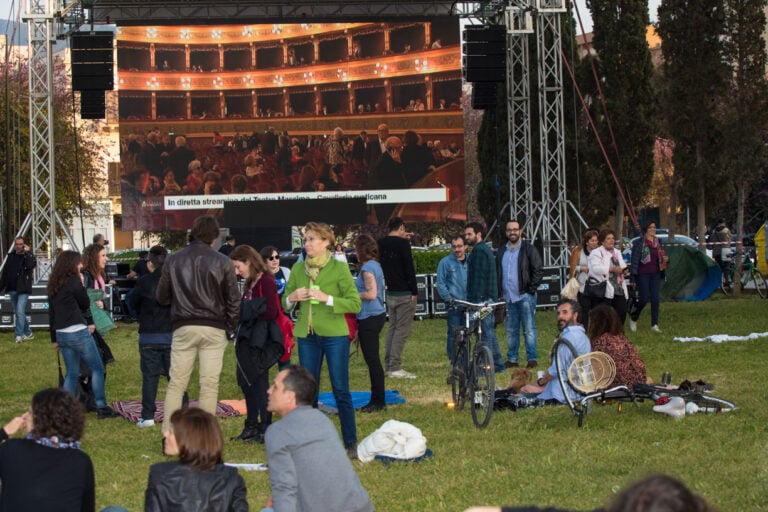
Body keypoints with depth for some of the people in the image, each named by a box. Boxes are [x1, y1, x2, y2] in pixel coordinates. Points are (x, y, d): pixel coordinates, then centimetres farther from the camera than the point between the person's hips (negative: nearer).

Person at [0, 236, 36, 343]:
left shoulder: (29, 256, -3)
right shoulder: (11, 256, 9)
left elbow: (31, 265, -27)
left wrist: (27, 252, -19)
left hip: (23, 290, -6)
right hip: (12, 290, 6)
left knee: (20, 312, -16)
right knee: (17, 313, 12)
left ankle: (18, 335, -13)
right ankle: (28, 333, 25)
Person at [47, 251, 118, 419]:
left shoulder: (53, 284, 11)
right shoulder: (74, 281, -10)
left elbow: (51, 312, 14)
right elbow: (85, 304, -1)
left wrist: (54, 339, 19)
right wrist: (82, 284, 6)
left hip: (61, 334, 7)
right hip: (78, 332, -7)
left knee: (72, 373, 14)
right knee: (97, 368, 3)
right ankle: (101, 407, 0)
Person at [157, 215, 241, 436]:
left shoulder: (173, 260, 1)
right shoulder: (222, 262, -4)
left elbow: (162, 297, 8)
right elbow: (233, 300, -2)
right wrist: (230, 329, 8)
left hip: (183, 327, 1)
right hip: (214, 329, -1)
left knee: (176, 383, 7)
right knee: (210, 385, 2)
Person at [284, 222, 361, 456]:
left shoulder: (339, 268, -5)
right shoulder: (298, 269, 7)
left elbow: (355, 304, -8)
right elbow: (285, 301, 16)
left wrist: (326, 298, -18)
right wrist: (292, 298, -6)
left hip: (335, 334, -4)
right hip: (307, 334, 4)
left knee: (341, 390, -2)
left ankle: (351, 442, 7)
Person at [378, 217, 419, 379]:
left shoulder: (381, 243, 7)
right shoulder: (402, 244, -14)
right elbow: (409, 268, -15)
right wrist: (414, 292, -10)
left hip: (390, 293, 7)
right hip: (404, 294, -7)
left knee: (392, 328, 15)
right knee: (402, 330, -6)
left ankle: (388, 365, 15)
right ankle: (395, 367, -9)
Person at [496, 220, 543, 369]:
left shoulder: (529, 249, -1)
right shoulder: (502, 252, 17)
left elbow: (538, 270, -5)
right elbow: (497, 273, 23)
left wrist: (531, 289, -11)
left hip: (525, 296, -6)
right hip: (509, 298, 6)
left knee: (529, 329, -6)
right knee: (511, 330, 8)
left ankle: (532, 358, -4)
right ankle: (512, 359, 13)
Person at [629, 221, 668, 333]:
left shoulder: (657, 243, 11)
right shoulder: (639, 243, -6)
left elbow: (661, 258, 22)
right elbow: (634, 260, -7)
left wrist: (665, 259, -3)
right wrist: (633, 277, -10)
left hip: (655, 274, 5)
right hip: (643, 274, -5)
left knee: (655, 299, -1)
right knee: (644, 299, -6)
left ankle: (654, 325, 2)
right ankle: (633, 319, 19)